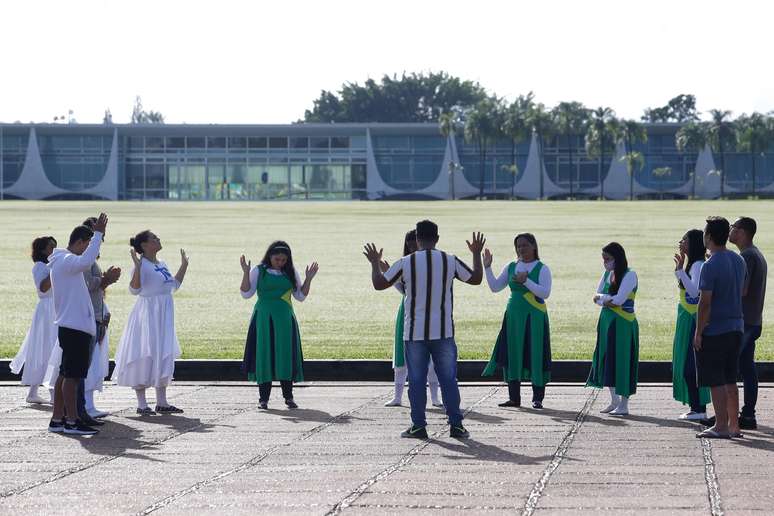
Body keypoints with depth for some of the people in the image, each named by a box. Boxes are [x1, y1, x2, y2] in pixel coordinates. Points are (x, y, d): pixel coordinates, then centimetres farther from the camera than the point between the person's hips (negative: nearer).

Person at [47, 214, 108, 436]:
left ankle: (57, 419, 15)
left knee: (65, 374, 12)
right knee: (72, 375, -9)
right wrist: (98, 234, -31)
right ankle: (72, 421, -9)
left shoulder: (62, 261, 20)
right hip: (75, 326, -10)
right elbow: (85, 262, -35)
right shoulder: (67, 261, -14)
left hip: (69, 325, 10)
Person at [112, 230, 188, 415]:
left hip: (163, 316, 9)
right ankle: (141, 403, 1)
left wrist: (184, 266, 22)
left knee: (163, 358, 11)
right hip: (147, 314, -9)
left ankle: (161, 402, 18)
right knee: (145, 358, -4)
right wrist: (137, 266, -32)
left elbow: (174, 286, 22)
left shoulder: (161, 264, 12)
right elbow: (134, 289, -24)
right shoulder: (142, 265, -13)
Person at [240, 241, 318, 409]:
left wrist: (308, 279, -2)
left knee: (286, 356, -1)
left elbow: (301, 296, 10)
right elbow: (246, 293, -4)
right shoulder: (258, 271, 1)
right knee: (264, 356, -3)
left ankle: (288, 396, 5)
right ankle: (263, 398, 1)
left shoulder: (290, 272, 9)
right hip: (264, 319, -2)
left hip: (284, 319, 2)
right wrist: (246, 273, -15)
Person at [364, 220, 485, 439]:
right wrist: (477, 254, 25)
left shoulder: (406, 263, -5)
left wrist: (375, 263, 19)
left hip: (414, 332, -1)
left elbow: (379, 284, 1)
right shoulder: (450, 261, -2)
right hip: (443, 331, 1)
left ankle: (418, 426, 4)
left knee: (416, 380, 5)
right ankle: (456, 425, 4)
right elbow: (476, 278, 10)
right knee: (448, 378, 5)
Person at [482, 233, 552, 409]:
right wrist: (487, 268, -2)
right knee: (512, 356, 4)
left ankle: (537, 399, 3)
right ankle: (514, 398, 11)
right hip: (514, 316, 4)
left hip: (535, 317, -4)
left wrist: (526, 281, -21)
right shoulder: (511, 268, 10)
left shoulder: (542, 269, -3)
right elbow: (495, 287, 8)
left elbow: (545, 292, -14)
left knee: (535, 355, -4)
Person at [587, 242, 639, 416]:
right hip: (607, 321, 8)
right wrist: (608, 300, -14)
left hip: (623, 323, -8)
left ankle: (623, 404, 0)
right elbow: (597, 297, 6)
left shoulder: (629, 275, -11)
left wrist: (602, 297, -6)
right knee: (607, 361, 10)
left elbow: (619, 299, -19)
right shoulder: (607, 274, 11)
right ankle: (614, 401, 21)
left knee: (622, 361, -5)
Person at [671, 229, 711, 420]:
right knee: (686, 365, 12)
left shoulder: (698, 265, -15)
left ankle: (699, 408, -6)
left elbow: (694, 291, -27)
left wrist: (680, 271, -27)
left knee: (690, 366, -8)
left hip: (693, 320, -10)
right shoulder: (691, 264, 15)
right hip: (687, 319, 10)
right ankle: (696, 407, 16)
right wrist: (679, 270, 23)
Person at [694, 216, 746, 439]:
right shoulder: (739, 260, 8)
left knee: (716, 381, -3)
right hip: (736, 328, 8)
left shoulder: (710, 266, -17)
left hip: (714, 330, -8)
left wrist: (698, 333, -13)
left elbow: (705, 302, -18)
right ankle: (734, 425, 16)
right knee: (730, 380, 13)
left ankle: (721, 426, -3)